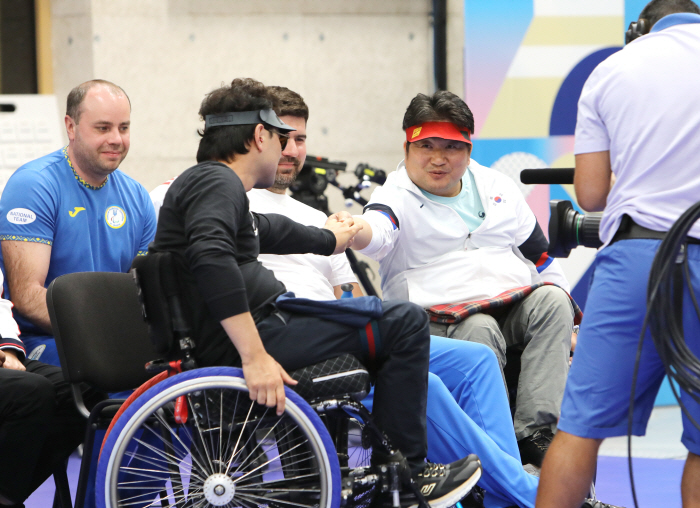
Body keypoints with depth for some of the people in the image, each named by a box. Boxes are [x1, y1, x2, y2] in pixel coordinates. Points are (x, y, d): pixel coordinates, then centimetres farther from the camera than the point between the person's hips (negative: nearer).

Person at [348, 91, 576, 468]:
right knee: (479, 331, -36)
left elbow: (540, 256, 25)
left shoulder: (497, 187, 19)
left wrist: (568, 323, 20)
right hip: (440, 320, -4)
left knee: (552, 299, -26)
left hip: (517, 303, 4)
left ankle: (535, 434, -33)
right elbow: (376, 231, -21)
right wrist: (351, 232, -47)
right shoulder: (398, 197, 4)